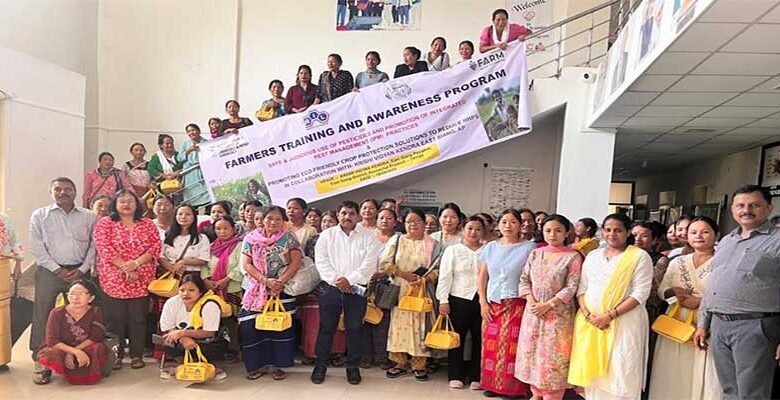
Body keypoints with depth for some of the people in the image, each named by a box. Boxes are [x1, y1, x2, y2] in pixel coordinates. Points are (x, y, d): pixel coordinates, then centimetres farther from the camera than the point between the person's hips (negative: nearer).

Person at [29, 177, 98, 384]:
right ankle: (40, 363, 8)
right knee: (43, 317, 0)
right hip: (49, 272, -1)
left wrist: (82, 269, -6)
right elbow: (36, 246, -1)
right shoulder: (40, 215, 6)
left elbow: (94, 245, 5)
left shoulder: (89, 216, 8)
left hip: (79, 272, 1)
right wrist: (57, 269, -8)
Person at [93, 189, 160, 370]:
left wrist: (135, 263, -15)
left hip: (141, 280, 1)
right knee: (115, 319, 4)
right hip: (113, 280, -1)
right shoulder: (105, 224, 4)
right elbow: (104, 249, -8)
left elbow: (156, 247, -1)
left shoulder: (148, 224, 9)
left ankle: (137, 355, 15)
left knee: (138, 318, 4)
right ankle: (116, 355, 16)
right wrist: (125, 268, -16)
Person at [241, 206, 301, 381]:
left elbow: (296, 261, -6)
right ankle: (257, 364, 10)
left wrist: (280, 281, -17)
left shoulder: (289, 238, 1)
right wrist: (266, 280, -14)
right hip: (256, 290, 1)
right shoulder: (251, 238, 4)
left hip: (283, 290, -1)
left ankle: (276, 364, 11)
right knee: (251, 326, -6)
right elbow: (247, 264, -1)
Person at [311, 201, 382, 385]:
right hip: (330, 288, 1)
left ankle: (353, 367, 20)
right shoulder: (327, 235, 7)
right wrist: (336, 279, -13)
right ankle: (320, 365, 21)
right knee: (326, 328, 7)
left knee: (354, 328, 6)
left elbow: (370, 264, -6)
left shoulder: (368, 237, 4)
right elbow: (321, 261, -1)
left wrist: (349, 279, -14)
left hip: (357, 289, 0)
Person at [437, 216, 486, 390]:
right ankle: (456, 376, 20)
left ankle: (475, 377, 21)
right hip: (458, 299, -1)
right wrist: (443, 300, -6)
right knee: (457, 338, 7)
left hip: (481, 300, 1)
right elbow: (445, 276, -1)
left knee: (479, 339, 7)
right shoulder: (452, 250, 3)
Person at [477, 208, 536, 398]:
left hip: (516, 305, -3)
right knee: (491, 346, 7)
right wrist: (483, 303, 3)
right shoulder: (491, 247, 8)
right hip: (492, 306, 4)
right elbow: (482, 278, 10)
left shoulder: (529, 247, -2)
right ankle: (492, 384, 19)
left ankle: (513, 387, 11)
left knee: (512, 346, -2)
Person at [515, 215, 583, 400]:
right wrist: (532, 302, -9)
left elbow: (571, 288, -11)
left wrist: (547, 305, -16)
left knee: (553, 356, -1)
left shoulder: (573, 256, -5)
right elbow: (524, 280, 6)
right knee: (531, 353, 11)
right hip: (533, 312, 5)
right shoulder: (535, 254, 7)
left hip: (558, 314, -4)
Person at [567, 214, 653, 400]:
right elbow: (581, 288, 10)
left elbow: (640, 293, -10)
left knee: (619, 372, -2)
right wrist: (587, 314, -6)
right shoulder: (593, 255, 12)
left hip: (623, 322, -4)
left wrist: (610, 315, -16)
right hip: (590, 321, 4)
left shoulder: (640, 256, -2)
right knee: (591, 368, 7)